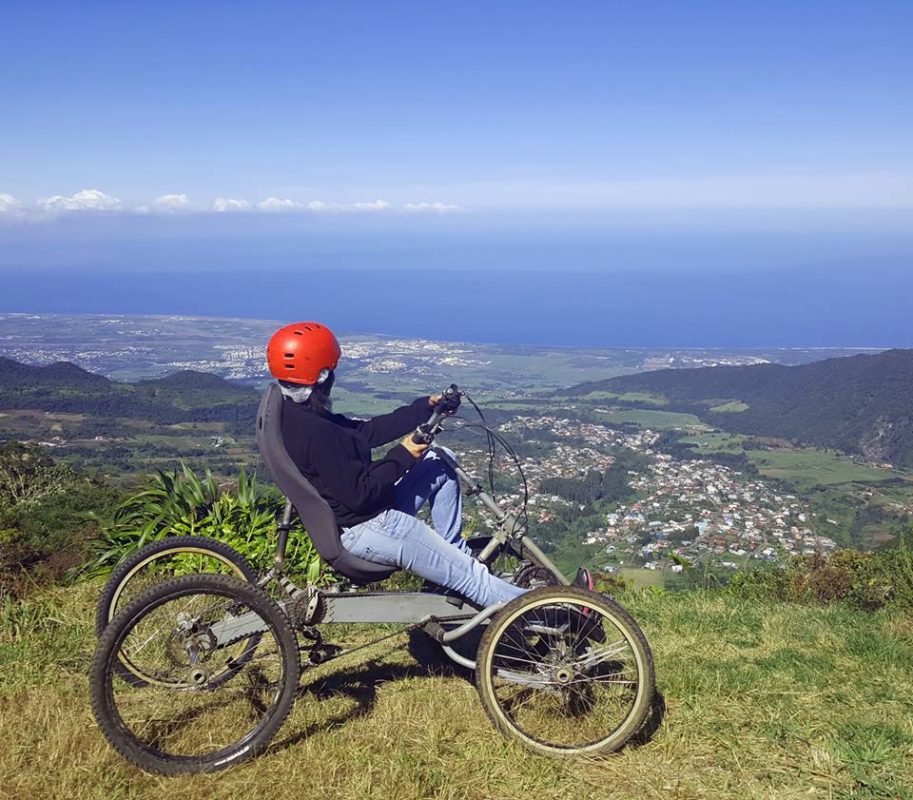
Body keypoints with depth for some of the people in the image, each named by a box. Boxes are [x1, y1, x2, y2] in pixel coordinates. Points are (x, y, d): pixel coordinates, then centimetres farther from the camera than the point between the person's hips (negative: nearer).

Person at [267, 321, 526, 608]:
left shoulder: (292, 415, 3)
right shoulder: (316, 432, -29)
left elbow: (366, 431, 5)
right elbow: (358, 494, -26)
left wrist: (426, 406, 2)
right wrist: (403, 456, -16)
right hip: (365, 531, -10)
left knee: (442, 461, 17)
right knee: (474, 578, -4)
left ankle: (455, 552, 22)